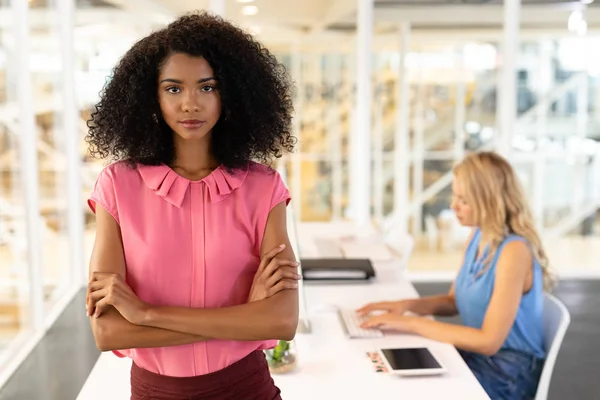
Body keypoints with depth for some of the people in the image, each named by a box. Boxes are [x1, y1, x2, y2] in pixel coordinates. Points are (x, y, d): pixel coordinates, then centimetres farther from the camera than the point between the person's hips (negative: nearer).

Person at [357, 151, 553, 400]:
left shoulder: (514, 251, -23)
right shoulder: (478, 236, 3)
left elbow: (489, 341, -25)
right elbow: (454, 301, 14)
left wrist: (411, 323, -23)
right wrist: (407, 305, -4)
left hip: (508, 372, -7)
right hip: (476, 353, 7)